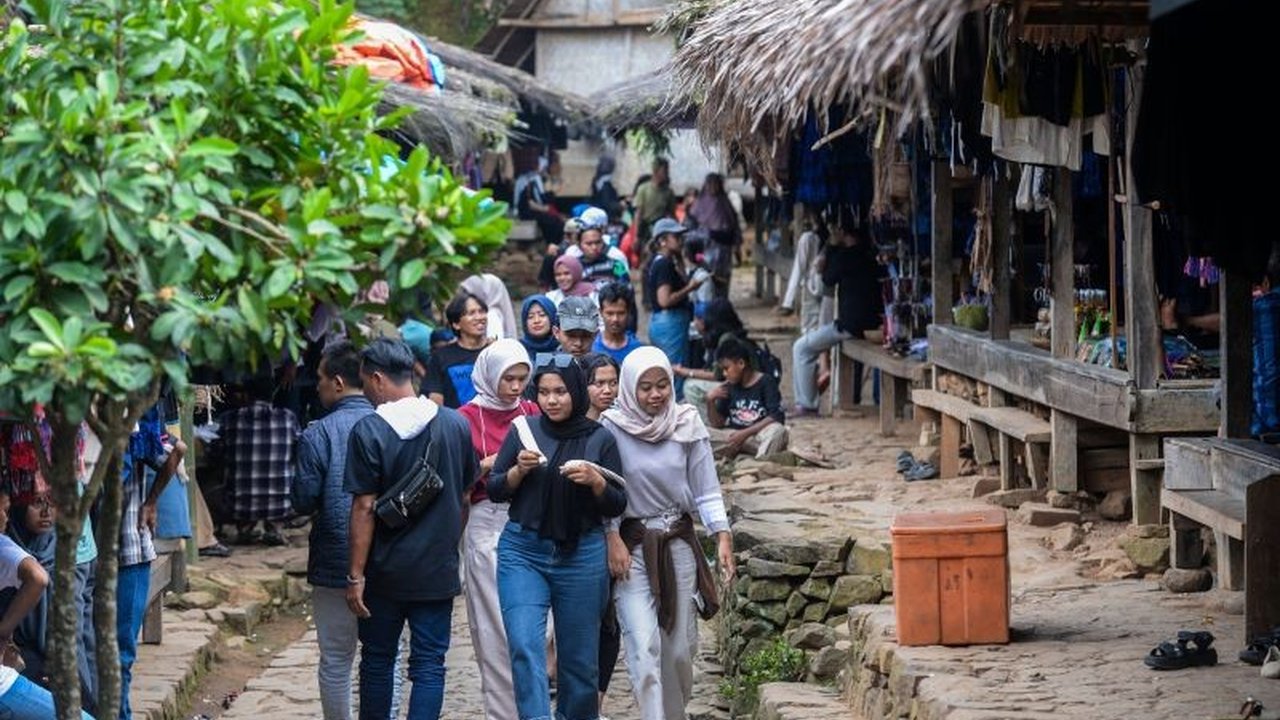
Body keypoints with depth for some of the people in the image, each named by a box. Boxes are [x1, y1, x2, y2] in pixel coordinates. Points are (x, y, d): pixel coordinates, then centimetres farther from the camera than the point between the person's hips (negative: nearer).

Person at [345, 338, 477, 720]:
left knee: (377, 660, 13)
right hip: (438, 569, 2)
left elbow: (365, 507, -14)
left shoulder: (368, 431, -13)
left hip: (385, 573, -2)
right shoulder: (456, 425, -1)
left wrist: (355, 575, -9)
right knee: (429, 665, 3)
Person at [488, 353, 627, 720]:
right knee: (525, 648, -17)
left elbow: (617, 506, 3)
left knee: (579, 658, 7)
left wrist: (595, 481, -16)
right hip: (523, 552, 0)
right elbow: (494, 490, 7)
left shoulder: (600, 439, 2)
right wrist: (519, 470, -11)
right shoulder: (524, 431, 4)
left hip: (582, 555, 0)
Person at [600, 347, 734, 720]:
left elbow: (706, 489, 1)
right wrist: (612, 539, -11)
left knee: (679, 646, 9)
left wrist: (722, 535, -8)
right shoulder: (612, 428, -8)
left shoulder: (687, 425, -1)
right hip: (631, 547, -3)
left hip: (679, 543, 3)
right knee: (643, 647, -14)